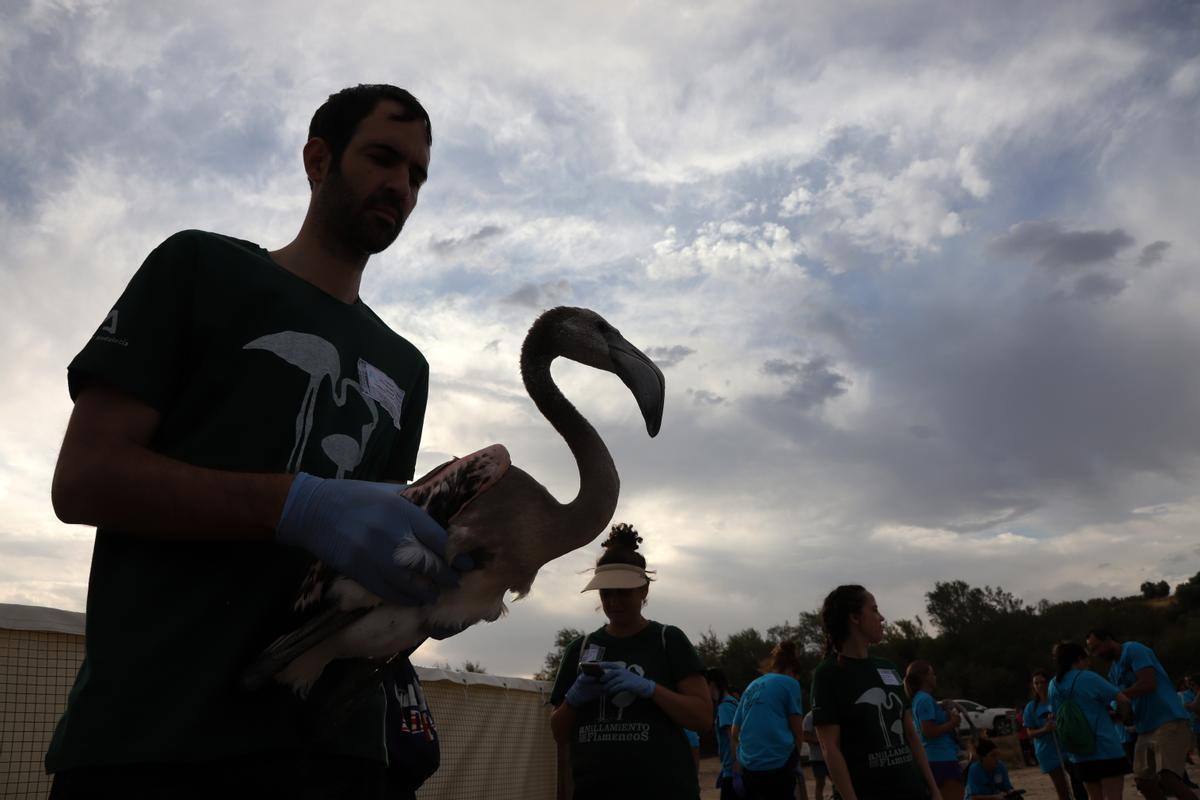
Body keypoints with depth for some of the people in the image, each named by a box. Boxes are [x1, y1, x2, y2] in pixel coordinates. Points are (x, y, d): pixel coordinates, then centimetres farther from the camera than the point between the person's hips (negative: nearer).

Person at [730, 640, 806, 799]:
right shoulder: (789, 683, 1)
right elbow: (798, 731, 5)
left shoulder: (751, 686, 18)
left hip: (748, 768, 6)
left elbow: (734, 733, 19)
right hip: (779, 764, -6)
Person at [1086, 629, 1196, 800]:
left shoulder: (1133, 650, -8)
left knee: (1167, 778, -22)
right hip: (1146, 729, 10)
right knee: (1143, 780, 7)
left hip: (1169, 722, -10)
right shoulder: (1114, 671, 19)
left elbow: (1148, 684, -21)